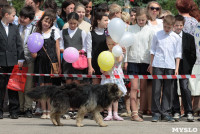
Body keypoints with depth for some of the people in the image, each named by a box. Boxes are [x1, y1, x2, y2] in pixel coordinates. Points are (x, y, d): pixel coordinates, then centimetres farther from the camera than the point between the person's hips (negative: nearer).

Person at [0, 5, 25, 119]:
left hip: (13, 62, 3)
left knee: (13, 88, 4)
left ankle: (14, 111, 7)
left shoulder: (15, 28, 10)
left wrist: (20, 59, 3)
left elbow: (19, 44, 10)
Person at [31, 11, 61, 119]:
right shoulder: (37, 33, 9)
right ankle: (44, 111, 4)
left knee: (49, 86, -5)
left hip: (51, 62, -2)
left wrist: (59, 65, 0)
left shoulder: (54, 33, 6)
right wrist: (33, 54, -9)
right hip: (40, 62, 2)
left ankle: (49, 111, -1)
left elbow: (57, 49, 5)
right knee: (42, 86, -1)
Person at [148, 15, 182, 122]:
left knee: (168, 90, 2)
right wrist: (151, 65, 9)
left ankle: (166, 112, 8)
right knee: (156, 89, -3)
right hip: (158, 66, -1)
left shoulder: (176, 38, 6)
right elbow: (152, 51, 11)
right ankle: (156, 112, 3)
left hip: (170, 66, 1)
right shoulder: (157, 35, 4)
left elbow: (178, 54, 10)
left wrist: (176, 68, 4)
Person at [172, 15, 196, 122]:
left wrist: (190, 67, 0)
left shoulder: (189, 38, 6)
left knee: (185, 88, -7)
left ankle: (189, 112, -4)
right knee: (173, 90, 3)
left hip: (184, 68, 0)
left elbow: (193, 54, 8)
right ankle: (176, 112, 11)